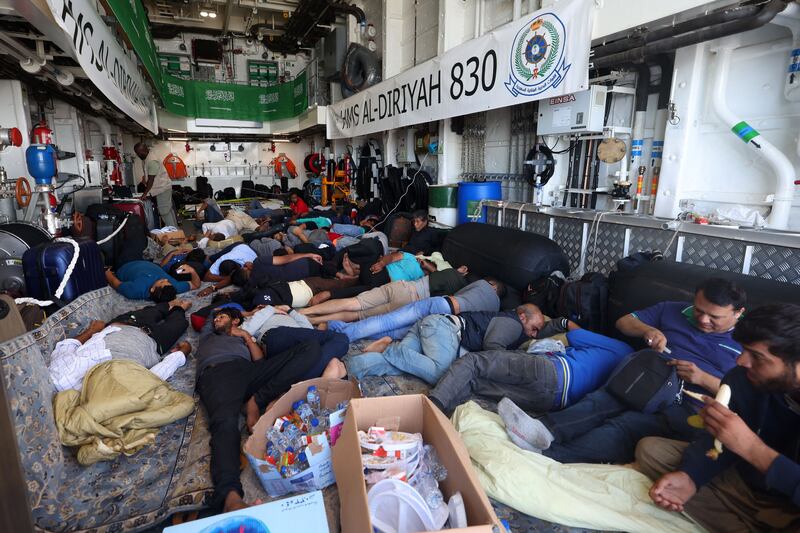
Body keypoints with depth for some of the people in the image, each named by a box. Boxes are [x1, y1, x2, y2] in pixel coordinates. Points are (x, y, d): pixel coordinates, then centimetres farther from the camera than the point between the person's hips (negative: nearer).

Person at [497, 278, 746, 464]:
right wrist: (647, 330, -1)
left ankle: (548, 456, -56)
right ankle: (545, 430, -55)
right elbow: (624, 321, 20)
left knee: (626, 425, -35)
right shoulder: (674, 311, 20)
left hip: (688, 403, -4)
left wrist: (703, 378, -12)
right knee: (598, 401, -31)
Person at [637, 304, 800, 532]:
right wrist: (689, 477, -17)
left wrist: (751, 448, -36)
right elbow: (718, 438, -3)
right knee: (650, 449, -4)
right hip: (742, 480, 5)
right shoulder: (743, 378, -13)